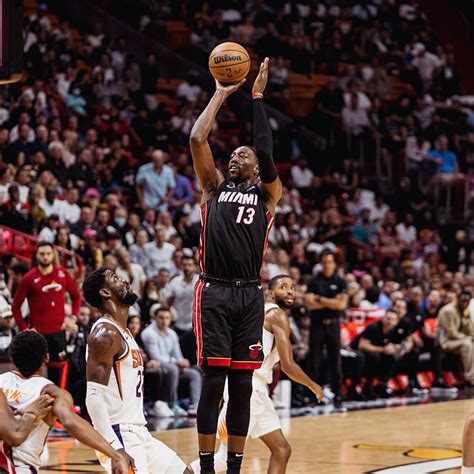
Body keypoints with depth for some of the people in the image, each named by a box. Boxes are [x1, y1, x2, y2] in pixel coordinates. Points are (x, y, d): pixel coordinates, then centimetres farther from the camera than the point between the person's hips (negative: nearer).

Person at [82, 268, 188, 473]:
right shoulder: (105, 333, -13)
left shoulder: (123, 333, 18)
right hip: (120, 436, -10)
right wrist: (115, 448, -28)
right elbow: (94, 397, -21)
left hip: (138, 433, 10)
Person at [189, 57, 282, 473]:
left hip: (249, 295, 1)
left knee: (242, 385, 3)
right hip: (214, 293, -1)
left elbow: (266, 151, -3)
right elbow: (197, 139, 3)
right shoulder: (214, 187, 13)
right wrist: (221, 95, 10)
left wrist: (258, 97, 0)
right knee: (213, 381, -4)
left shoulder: (267, 194, 13)